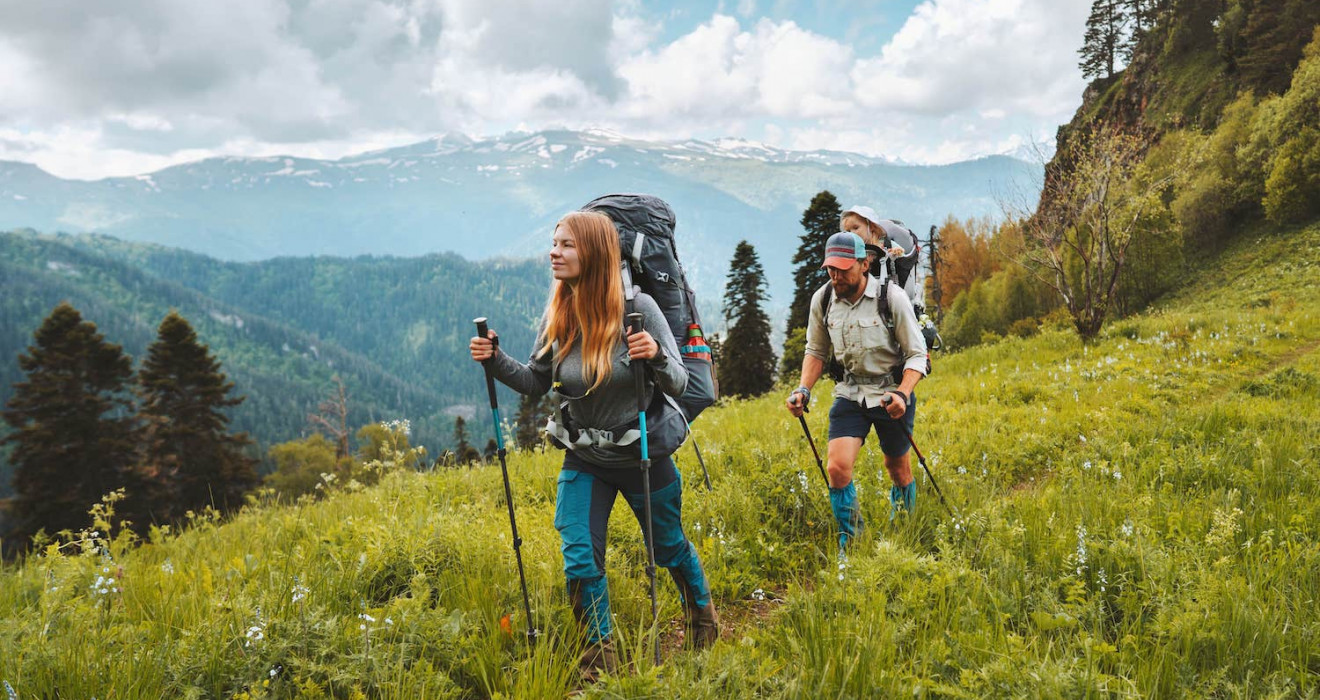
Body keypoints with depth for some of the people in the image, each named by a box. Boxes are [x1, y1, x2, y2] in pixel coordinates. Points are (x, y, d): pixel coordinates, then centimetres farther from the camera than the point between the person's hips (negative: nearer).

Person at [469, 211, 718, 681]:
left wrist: (656, 356, -37)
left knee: (668, 546, 18)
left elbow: (678, 383, -16)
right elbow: (536, 383, 4)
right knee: (579, 559, -3)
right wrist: (495, 361, -13)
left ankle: (702, 611, 49)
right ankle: (599, 652, 21)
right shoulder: (557, 315, -8)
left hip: (644, 454, -3)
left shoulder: (637, 307, -19)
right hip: (584, 459, 3)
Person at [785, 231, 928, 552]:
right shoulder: (822, 299, -7)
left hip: (892, 392, -2)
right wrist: (804, 389, -6)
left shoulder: (892, 297, -17)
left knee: (897, 467, 15)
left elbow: (917, 355, -11)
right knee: (838, 467, -14)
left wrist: (902, 394, -27)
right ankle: (848, 540, 8)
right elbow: (816, 351, 9)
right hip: (850, 393, 2)